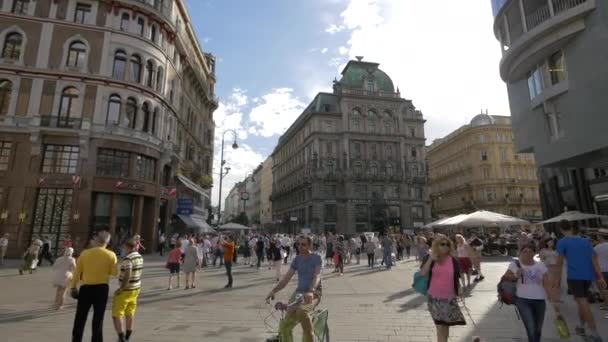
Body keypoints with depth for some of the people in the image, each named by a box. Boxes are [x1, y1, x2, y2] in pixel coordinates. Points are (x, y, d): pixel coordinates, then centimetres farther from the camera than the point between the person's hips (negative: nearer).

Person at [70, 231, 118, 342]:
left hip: (86, 288, 1)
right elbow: (114, 272, -3)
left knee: (80, 318, 15)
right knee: (98, 318, 11)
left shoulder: (85, 253, -4)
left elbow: (77, 272, 0)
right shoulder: (111, 255, -8)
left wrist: (73, 287, 11)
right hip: (102, 288, -1)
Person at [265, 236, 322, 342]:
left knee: (301, 311, -37)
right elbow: (286, 278, 2)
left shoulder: (316, 258, -9)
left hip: (313, 294, -5)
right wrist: (274, 291, -11)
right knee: (284, 326, -7)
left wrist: (311, 291, -42)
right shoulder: (297, 259, 6)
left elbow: (317, 276, -24)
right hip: (298, 293, 6)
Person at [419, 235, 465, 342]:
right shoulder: (430, 259, -3)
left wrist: (459, 288, -9)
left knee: (446, 325, 13)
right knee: (440, 326, 0)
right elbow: (422, 273, -16)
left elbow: (457, 278, 8)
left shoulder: (453, 261, -2)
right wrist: (431, 259, -22)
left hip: (449, 298, 1)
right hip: (434, 297, -1)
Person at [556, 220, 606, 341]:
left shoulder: (562, 242, -2)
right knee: (582, 301, 21)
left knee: (583, 304, -4)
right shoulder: (585, 241, 13)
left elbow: (560, 261, -7)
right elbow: (594, 259, 6)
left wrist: (559, 278, -1)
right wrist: (600, 278, 4)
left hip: (574, 276, -6)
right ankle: (581, 327, 31)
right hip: (588, 276, 6)